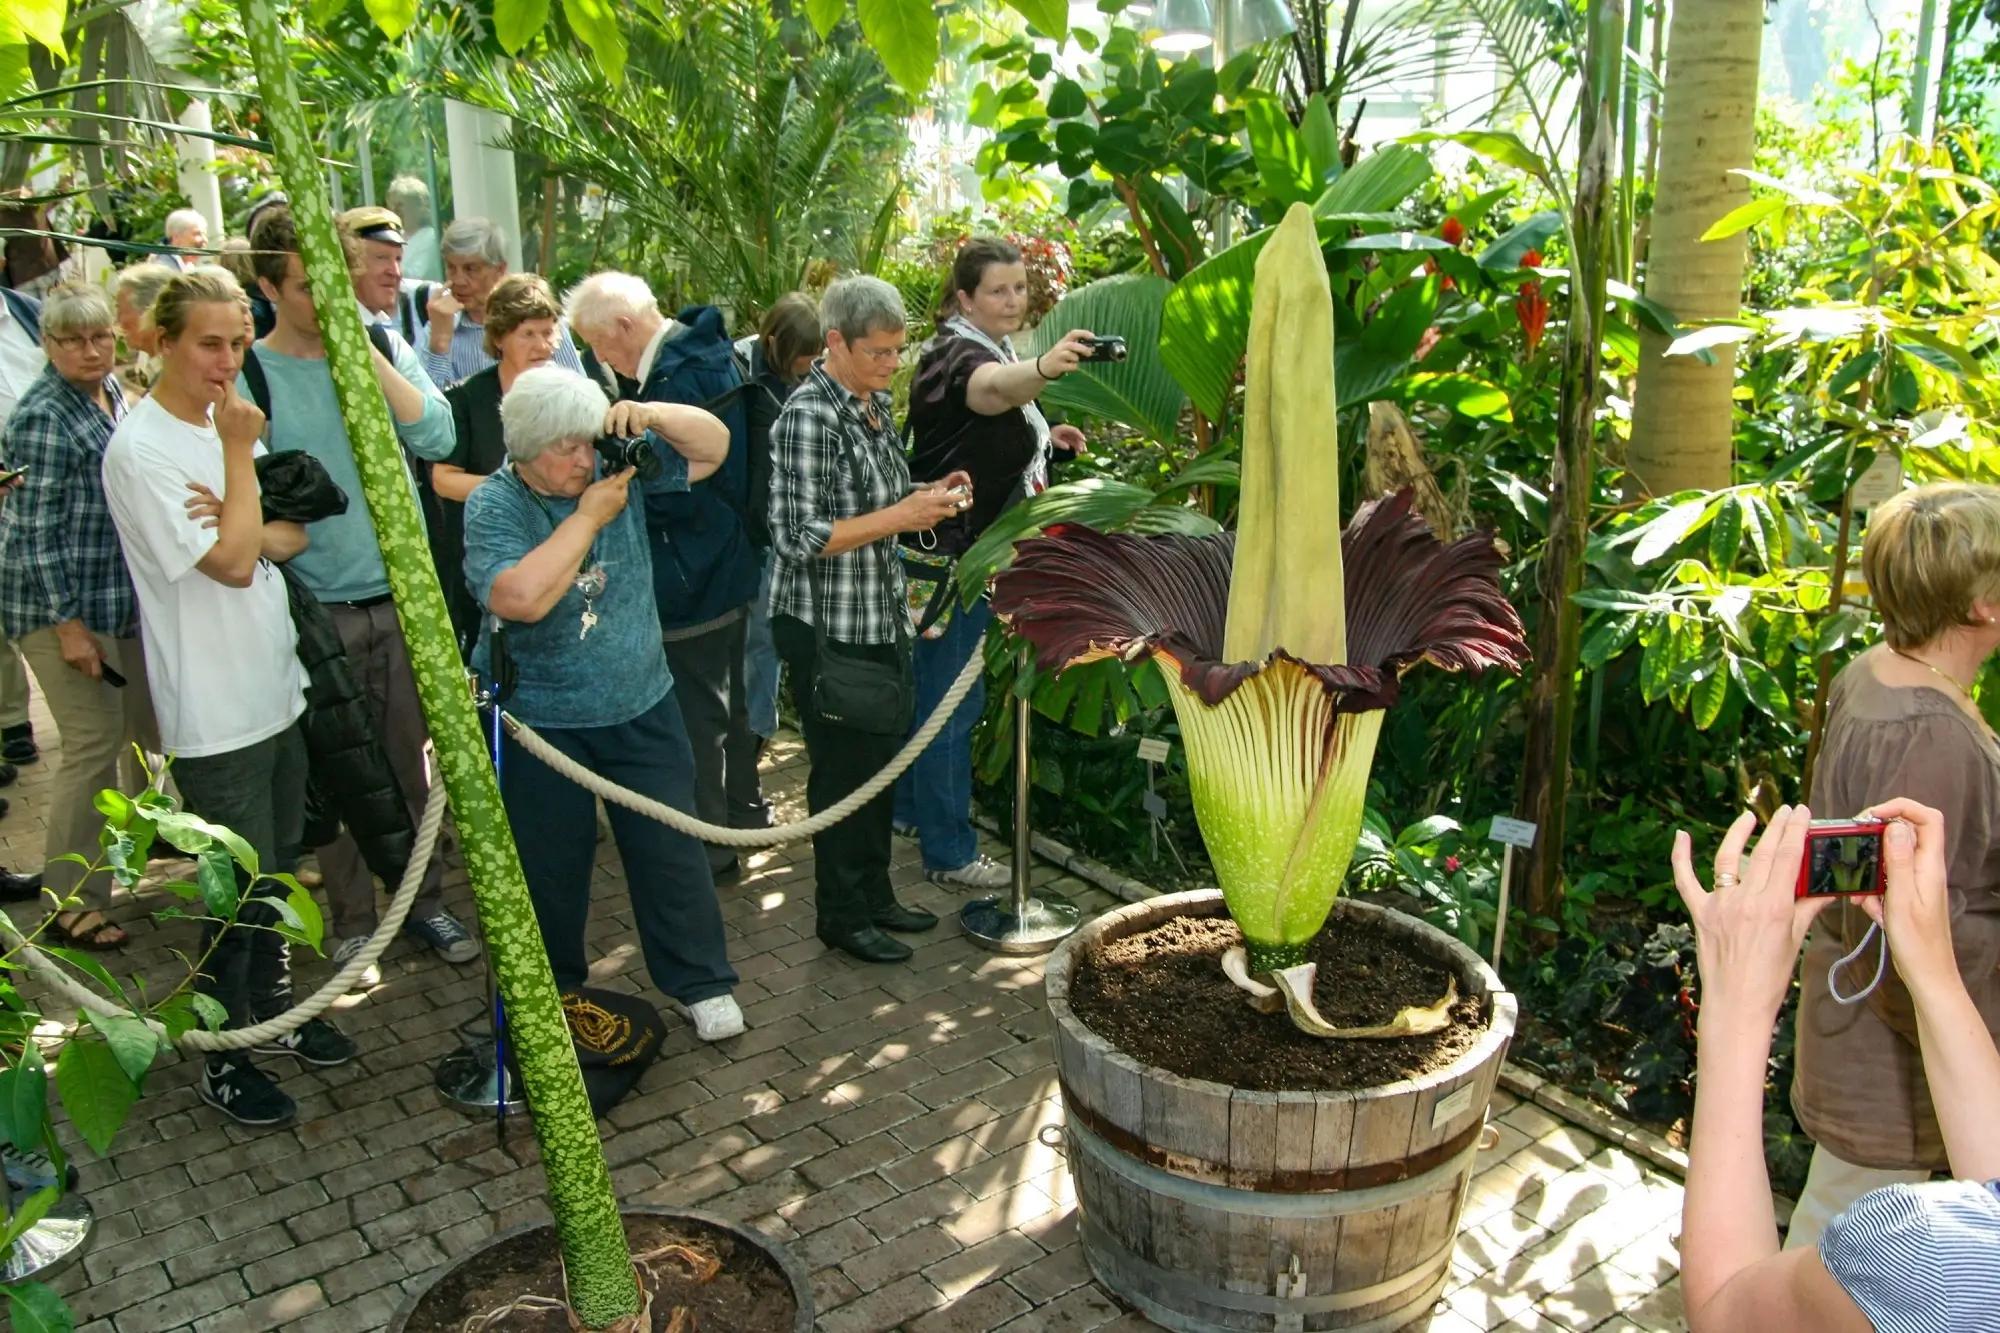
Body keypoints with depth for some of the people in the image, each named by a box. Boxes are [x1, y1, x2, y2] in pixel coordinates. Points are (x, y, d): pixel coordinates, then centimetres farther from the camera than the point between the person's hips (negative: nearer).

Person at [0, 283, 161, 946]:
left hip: (123, 598, 8)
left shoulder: (114, 393, 8)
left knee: (147, 729, 18)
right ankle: (72, 907, 7)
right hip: (64, 605, -8)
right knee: (94, 745, -4)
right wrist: (68, 623, -19)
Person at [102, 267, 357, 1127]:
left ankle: (273, 1010, 37)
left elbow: (290, 535, 9)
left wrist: (258, 532, -13)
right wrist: (239, 452, -17)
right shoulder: (141, 450, -17)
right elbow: (233, 562, -21)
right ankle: (224, 1062, 18)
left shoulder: (226, 423, 8)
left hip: (274, 691, 8)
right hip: (215, 712, -8)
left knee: (278, 868, 19)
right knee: (239, 889, 2)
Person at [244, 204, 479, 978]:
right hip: (318, 610, -2)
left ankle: (424, 901, 28)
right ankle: (352, 924, 23)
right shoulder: (249, 375, -5)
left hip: (402, 596, 2)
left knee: (415, 761, 12)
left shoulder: (383, 347, 2)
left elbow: (436, 437, -13)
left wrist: (364, 350, -17)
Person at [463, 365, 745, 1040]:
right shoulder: (493, 505, -15)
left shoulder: (616, 465, -3)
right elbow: (522, 598, -31)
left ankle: (701, 982, 23)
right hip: (539, 722, -3)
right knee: (550, 864, 12)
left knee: (671, 848, 8)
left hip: (642, 706, 3)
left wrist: (652, 416, -17)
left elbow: (712, 445, 2)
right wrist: (589, 516, -25)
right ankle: (552, 992, 34)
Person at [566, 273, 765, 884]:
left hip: (694, 576, -11)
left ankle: (709, 845, 11)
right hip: (727, 564, 11)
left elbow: (674, 495, -25)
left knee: (697, 715, 0)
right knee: (728, 698, 22)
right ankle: (742, 810, 38)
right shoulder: (704, 353, 9)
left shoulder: (677, 378, -23)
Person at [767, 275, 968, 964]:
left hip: (881, 618, 9)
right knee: (845, 767, 3)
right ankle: (841, 915, 19)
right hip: (826, 628, -9)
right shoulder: (808, 416, -19)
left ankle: (874, 894, 33)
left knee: (882, 759, 17)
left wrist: (925, 494, 3)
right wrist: (898, 518, -23)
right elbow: (798, 537, -23)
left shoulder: (876, 403, 9)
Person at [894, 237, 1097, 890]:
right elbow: (991, 386, -45)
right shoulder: (959, 353, -19)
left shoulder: (984, 348, 13)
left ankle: (912, 808, 36)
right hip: (949, 555, -10)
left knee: (930, 687, 20)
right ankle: (948, 852, 5)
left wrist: (1042, 439, 9)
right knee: (952, 700, -4)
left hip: (963, 551, 10)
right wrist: (1044, 367, -66)